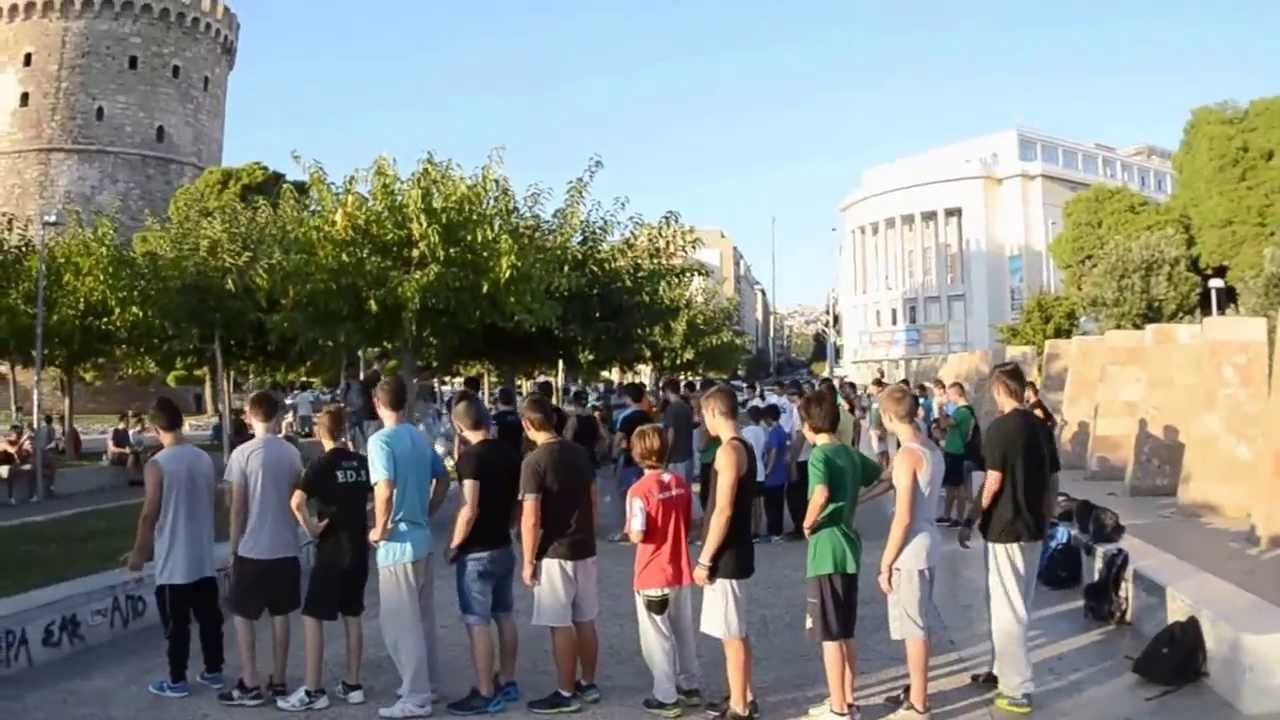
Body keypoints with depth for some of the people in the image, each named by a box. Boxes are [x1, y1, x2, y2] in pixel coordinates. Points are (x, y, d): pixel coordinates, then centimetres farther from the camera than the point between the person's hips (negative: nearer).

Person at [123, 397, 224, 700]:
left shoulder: (157, 465, -16)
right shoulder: (205, 459, 2)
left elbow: (149, 515, -14)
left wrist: (138, 553, -1)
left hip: (174, 560, -5)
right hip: (203, 555, 6)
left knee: (177, 623, 5)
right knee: (209, 617, 14)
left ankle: (177, 681, 15)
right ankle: (213, 672, 24)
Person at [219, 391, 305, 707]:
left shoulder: (243, 453, -11)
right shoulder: (292, 453, 1)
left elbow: (238, 507, -10)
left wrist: (234, 548, 0)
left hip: (252, 549, -4)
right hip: (286, 547, 4)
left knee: (242, 616, 8)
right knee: (280, 616, 12)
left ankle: (250, 686, 8)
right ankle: (278, 681, 18)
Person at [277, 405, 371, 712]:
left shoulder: (321, 465, -12)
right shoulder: (361, 462, 5)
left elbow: (296, 502, -26)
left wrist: (310, 527, -13)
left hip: (332, 551, -6)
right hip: (359, 548, 6)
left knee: (313, 617, 2)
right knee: (352, 616, 13)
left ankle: (313, 690, 4)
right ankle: (352, 684, 18)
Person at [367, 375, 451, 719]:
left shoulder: (381, 440, -16)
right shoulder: (420, 438, 8)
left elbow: (384, 490, -28)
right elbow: (443, 480, 17)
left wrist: (379, 529, -15)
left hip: (397, 544, -8)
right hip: (421, 539, 8)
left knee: (401, 623, 1)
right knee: (422, 617, 18)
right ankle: (425, 683, 30)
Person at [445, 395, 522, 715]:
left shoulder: (470, 456, -18)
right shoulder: (510, 452, 5)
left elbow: (470, 509, -23)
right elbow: (519, 502, 11)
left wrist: (454, 545, -11)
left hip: (477, 552, -8)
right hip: (503, 547, 8)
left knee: (477, 624, 0)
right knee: (504, 616, 16)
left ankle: (486, 695, 6)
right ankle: (507, 683, 27)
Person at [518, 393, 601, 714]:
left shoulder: (534, 461, -16)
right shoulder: (579, 452, 5)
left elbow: (531, 519, -17)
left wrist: (528, 561, -9)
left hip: (554, 553, -7)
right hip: (585, 549, 7)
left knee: (561, 626, 2)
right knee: (585, 620, 15)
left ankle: (565, 694, 11)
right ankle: (587, 684, 26)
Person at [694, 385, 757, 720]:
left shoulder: (728, 450, -19)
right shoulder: (744, 447, 11)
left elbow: (723, 511, -22)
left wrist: (704, 560, -17)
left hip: (726, 556, -10)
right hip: (735, 552, 10)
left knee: (731, 635, 0)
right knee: (736, 632, 18)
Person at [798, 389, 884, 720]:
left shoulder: (819, 455, -14)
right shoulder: (852, 454, 9)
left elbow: (821, 495, -32)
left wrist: (808, 523, -15)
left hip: (826, 551, -8)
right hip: (849, 547, 8)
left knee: (830, 635, 2)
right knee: (846, 633, 17)